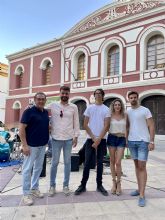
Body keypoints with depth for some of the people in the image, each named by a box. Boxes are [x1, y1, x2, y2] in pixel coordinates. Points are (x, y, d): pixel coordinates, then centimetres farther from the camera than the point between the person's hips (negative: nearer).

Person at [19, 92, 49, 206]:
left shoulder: (46, 112, 8)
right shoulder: (29, 111, -12)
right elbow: (22, 128, -15)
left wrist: (47, 140, 9)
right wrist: (24, 145, -20)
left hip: (43, 145, 7)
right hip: (31, 145, -7)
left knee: (38, 168, 16)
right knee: (27, 168, 3)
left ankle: (34, 188, 33)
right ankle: (26, 193, 17)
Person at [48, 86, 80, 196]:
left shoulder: (74, 107, 3)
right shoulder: (53, 105, 0)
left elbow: (76, 123, 5)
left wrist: (76, 136, 2)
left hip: (69, 138, 1)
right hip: (56, 138, -1)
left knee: (67, 162, 10)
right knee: (55, 162, 8)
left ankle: (66, 185, 25)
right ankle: (52, 186, 24)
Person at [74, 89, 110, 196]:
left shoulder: (106, 109, 3)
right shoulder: (89, 108, 6)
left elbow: (106, 126, -4)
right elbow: (85, 125, 2)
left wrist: (98, 140, -12)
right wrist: (93, 138, -7)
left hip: (102, 140, 0)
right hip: (90, 139, 0)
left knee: (100, 163, 8)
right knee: (87, 163, 2)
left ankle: (99, 185, 20)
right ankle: (83, 185, 13)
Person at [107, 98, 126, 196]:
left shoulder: (125, 115, 5)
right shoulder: (110, 115, 1)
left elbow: (126, 128, 11)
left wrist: (127, 140, 7)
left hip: (122, 139, 0)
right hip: (112, 138, 0)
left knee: (118, 162, -5)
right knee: (112, 161, 8)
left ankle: (119, 183, 15)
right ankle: (114, 182, 24)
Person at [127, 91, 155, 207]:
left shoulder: (145, 110, -3)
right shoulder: (128, 112, 11)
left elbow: (151, 126, -5)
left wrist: (151, 141, -13)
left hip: (143, 141, -5)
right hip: (131, 141, 5)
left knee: (142, 167, -5)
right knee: (137, 166, 12)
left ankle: (142, 195, -1)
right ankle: (139, 189, 23)